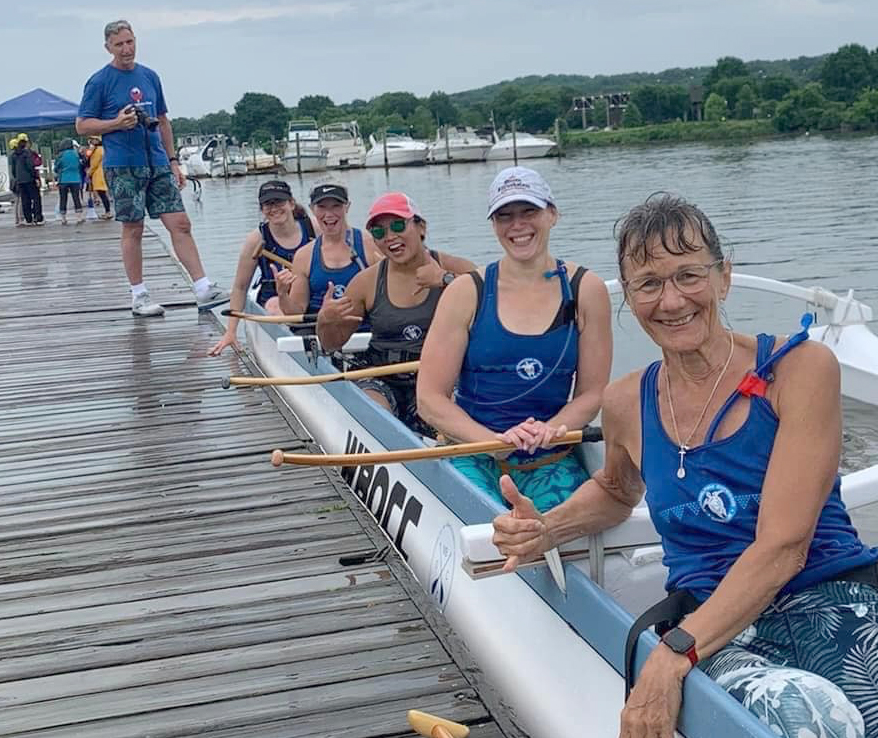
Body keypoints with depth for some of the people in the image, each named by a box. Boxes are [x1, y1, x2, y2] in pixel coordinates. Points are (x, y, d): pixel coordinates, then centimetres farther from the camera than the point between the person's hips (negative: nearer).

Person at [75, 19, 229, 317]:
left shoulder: (150, 77, 14)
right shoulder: (100, 81, -1)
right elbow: (82, 125, -1)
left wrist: (173, 161, 15)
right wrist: (118, 123, -16)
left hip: (158, 163, 4)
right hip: (123, 166, -4)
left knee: (180, 224, -2)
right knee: (133, 229, 0)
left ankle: (204, 289, -3)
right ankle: (138, 296, 10)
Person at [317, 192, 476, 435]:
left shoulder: (454, 269, -1)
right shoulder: (366, 282, 6)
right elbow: (332, 344, 14)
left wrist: (446, 280, -20)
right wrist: (325, 321, -8)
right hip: (381, 380, 1)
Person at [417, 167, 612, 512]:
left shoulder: (586, 290, 4)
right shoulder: (467, 293, 0)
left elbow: (592, 393, 6)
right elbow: (430, 399, -3)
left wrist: (548, 430, -14)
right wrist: (496, 439, -17)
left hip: (551, 464, 2)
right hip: (473, 458, -1)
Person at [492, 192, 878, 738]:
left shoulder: (800, 368, -4)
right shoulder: (626, 405, 8)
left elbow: (783, 546, -12)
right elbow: (616, 492, 33)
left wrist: (673, 655, -21)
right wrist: (545, 532, 11)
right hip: (713, 629, 2)